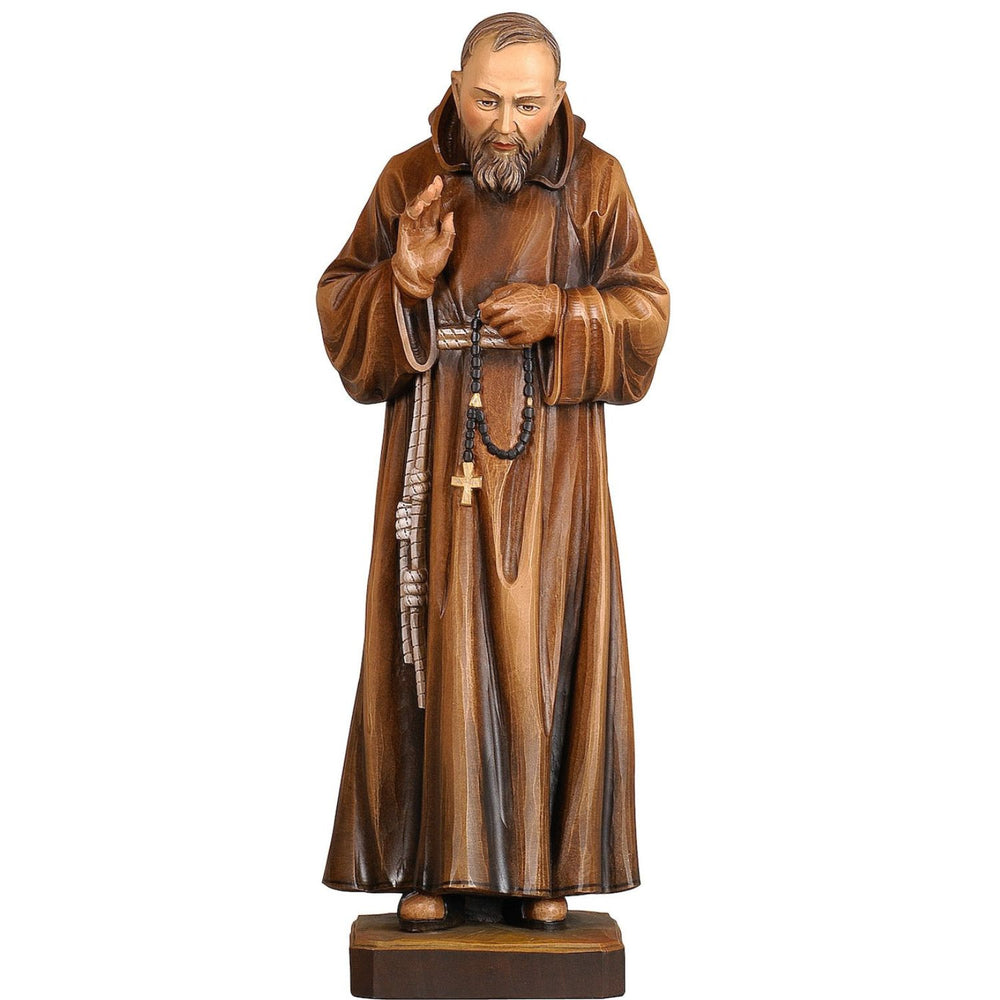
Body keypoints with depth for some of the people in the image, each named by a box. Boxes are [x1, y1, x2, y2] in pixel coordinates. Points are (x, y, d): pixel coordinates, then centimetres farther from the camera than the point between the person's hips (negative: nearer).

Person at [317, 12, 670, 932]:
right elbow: (339, 304, 2)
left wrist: (563, 314, -16)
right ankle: (434, 860, 11)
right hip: (438, 457, 0)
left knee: (542, 644, 3)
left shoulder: (595, 182, -1)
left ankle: (539, 863, 14)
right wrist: (403, 285, -18)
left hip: (549, 458, 0)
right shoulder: (409, 179, 0)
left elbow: (646, 308, 2)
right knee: (434, 646, 1)